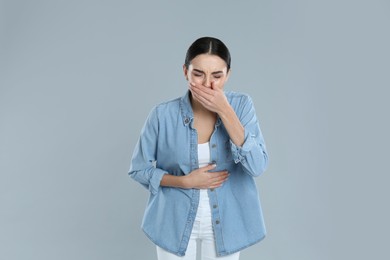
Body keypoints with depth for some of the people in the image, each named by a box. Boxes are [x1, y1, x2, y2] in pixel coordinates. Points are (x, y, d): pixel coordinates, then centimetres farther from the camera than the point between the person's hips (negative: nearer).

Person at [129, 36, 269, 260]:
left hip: (226, 222, 1)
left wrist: (225, 111, -27)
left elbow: (258, 166, -21)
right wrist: (185, 181, -18)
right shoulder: (163, 115, -15)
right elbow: (139, 169, -4)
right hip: (176, 221, -1)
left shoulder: (242, 106, -12)